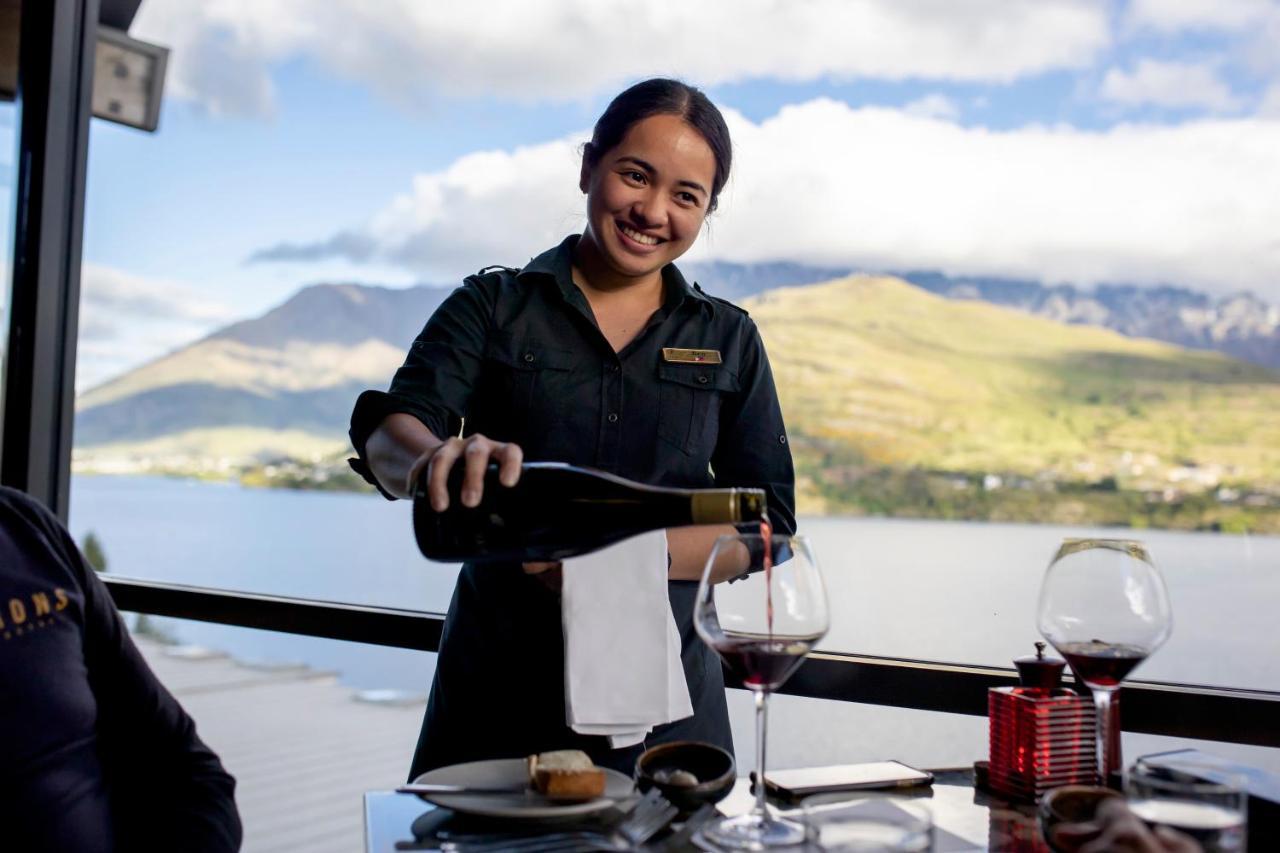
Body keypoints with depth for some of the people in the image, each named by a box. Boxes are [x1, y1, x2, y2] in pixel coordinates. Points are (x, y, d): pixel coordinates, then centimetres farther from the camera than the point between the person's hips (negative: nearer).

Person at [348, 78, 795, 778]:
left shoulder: (728, 340, 7)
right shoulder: (491, 307, 3)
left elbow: (769, 523, 1)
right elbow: (387, 433, -12)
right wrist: (441, 455, -36)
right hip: (496, 692, -1)